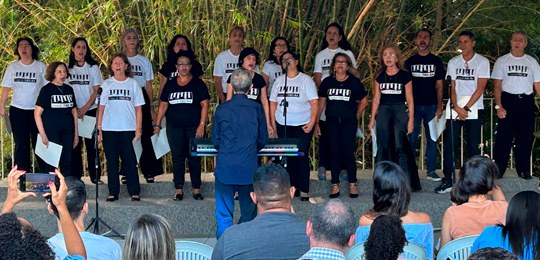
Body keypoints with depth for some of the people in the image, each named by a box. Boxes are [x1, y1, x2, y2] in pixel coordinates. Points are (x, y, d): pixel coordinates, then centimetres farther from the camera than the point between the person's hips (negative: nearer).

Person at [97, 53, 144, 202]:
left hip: (128, 129, -1)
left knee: (130, 161, -1)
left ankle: (134, 192, 5)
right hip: (109, 129, 1)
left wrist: (138, 129, -2)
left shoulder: (133, 84, 6)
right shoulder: (106, 84, 8)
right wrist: (99, 128, 0)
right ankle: (113, 192, 10)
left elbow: (138, 109, 5)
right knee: (111, 161, 4)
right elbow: (101, 108, 7)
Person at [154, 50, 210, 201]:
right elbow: (163, 105, 12)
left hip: (193, 127, -2)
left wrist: (202, 125, -12)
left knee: (194, 157, 1)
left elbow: (204, 105, -3)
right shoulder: (170, 84, 10)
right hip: (174, 127, 2)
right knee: (177, 157, 2)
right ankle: (178, 189, 7)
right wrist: (157, 124, 6)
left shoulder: (198, 84, 2)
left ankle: (196, 189, 8)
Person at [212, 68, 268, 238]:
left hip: (225, 168, 0)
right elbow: (263, 140, 5)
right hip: (249, 167, 1)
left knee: (224, 213, 5)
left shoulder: (221, 109, -3)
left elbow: (215, 141, 5)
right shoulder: (256, 109, -3)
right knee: (249, 212, 14)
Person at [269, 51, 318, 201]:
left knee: (301, 156, -4)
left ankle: (304, 190, 1)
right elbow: (273, 102, 12)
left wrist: (312, 122, -14)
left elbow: (314, 102, -6)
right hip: (283, 125, 4)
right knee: (287, 156, 5)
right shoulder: (279, 81, 10)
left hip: (302, 125, -4)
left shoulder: (305, 80, -2)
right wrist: (273, 122, 6)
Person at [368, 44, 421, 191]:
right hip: (383, 111, 4)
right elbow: (376, 99, 13)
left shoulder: (404, 76, 0)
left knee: (400, 145, -11)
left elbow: (410, 100, 1)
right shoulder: (380, 77, 10)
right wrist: (372, 118, 10)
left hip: (400, 111, -4)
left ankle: (406, 182, -5)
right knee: (384, 147, 3)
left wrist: (411, 119, -3)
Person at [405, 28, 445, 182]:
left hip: (431, 106, 0)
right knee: (411, 139, -1)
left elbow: (439, 86, 6)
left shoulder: (436, 61, 7)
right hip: (414, 105, 0)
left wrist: (439, 107, -2)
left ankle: (431, 171, 7)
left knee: (432, 138, 2)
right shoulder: (409, 62, 8)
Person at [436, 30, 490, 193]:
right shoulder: (453, 62, 8)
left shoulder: (482, 62, 0)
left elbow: (480, 88, -7)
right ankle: (447, 181, -1)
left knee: (473, 146, 0)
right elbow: (452, 87, 4)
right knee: (450, 145, -4)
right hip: (455, 109, 2)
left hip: (474, 110, -2)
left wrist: (466, 108, -13)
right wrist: (456, 107, -11)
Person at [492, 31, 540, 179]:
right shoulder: (502, 61, 6)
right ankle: (498, 170, 0)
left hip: (527, 102, 2)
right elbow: (497, 85, 2)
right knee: (504, 137, -5)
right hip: (508, 101, -2)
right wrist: (499, 106, -8)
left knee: (525, 137, 5)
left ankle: (523, 170, 14)